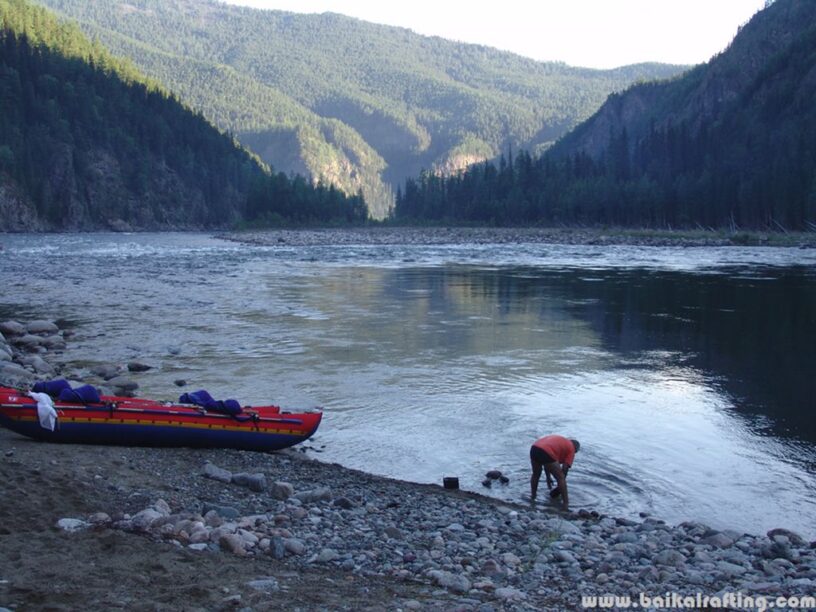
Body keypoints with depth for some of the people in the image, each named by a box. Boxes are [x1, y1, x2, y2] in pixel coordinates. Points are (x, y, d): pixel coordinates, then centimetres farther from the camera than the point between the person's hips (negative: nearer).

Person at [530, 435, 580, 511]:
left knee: (536, 474, 30)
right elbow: (565, 468, 9)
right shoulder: (571, 448, 18)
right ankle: (566, 504, 10)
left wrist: (548, 477, 40)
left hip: (534, 448, 6)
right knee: (560, 478, 10)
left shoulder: (558, 441, 37)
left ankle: (532, 497, 40)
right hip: (546, 453, -6)